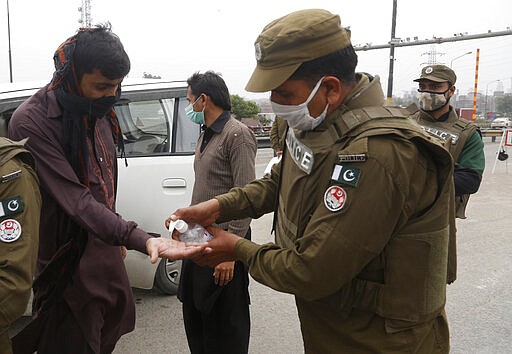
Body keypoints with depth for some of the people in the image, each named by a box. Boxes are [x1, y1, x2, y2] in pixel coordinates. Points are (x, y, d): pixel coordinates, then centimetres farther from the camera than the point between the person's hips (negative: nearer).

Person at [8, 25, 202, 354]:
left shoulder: (99, 110, 2)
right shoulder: (32, 122, -23)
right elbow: (75, 200, -31)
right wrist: (142, 240, -41)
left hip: (104, 249, 7)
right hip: (67, 262, -7)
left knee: (117, 322, 19)